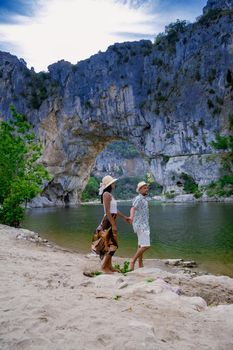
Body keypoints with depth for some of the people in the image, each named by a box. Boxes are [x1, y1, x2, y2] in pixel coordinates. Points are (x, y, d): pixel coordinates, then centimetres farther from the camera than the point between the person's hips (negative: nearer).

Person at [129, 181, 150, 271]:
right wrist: (131, 217, -54)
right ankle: (133, 261, -4)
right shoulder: (138, 198, -14)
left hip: (143, 225, 10)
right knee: (146, 245, -13)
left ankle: (140, 265, 15)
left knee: (141, 245, 10)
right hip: (141, 225, -10)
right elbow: (133, 208, -33)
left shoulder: (143, 199, 15)